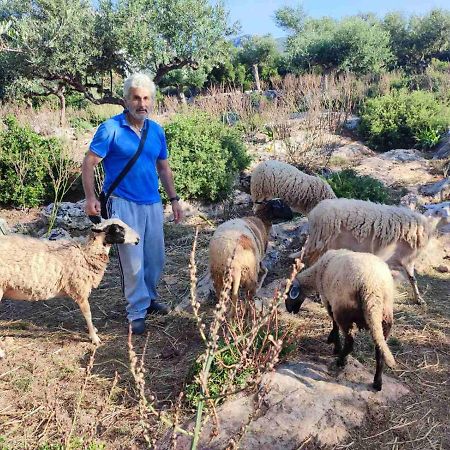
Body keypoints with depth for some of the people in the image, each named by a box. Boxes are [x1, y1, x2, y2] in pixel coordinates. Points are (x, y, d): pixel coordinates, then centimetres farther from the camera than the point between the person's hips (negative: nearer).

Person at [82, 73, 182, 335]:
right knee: (133, 261, -3)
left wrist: (174, 199, 12)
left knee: (156, 258, 13)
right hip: (124, 203, -5)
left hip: (153, 203, 6)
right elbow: (89, 163, -7)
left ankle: (149, 298, 35)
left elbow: (164, 168, 15)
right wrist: (91, 198, -15)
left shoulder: (157, 131, 6)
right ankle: (137, 312, 12)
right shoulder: (111, 129, -9)